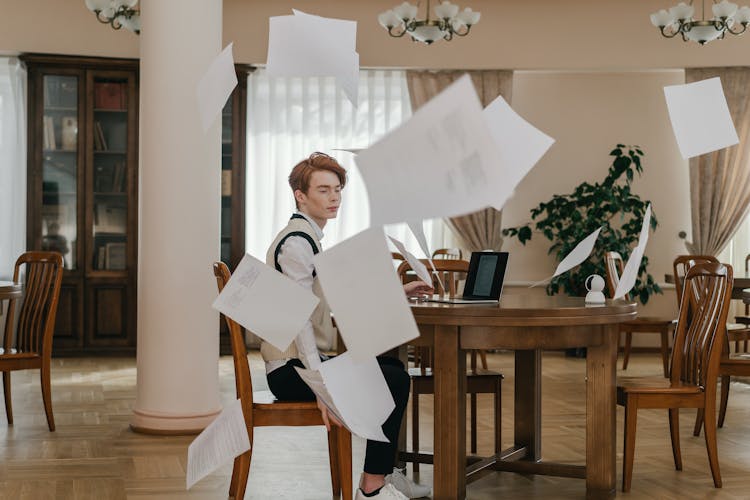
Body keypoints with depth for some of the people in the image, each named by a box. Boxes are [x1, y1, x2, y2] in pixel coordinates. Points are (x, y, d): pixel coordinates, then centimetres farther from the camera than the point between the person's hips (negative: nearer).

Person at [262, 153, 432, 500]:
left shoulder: (309, 239, 18)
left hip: (303, 363, 11)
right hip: (291, 369, -11)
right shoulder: (297, 242, -16)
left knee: (391, 366, 22)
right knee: (394, 380, -18)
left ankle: (380, 471, 21)